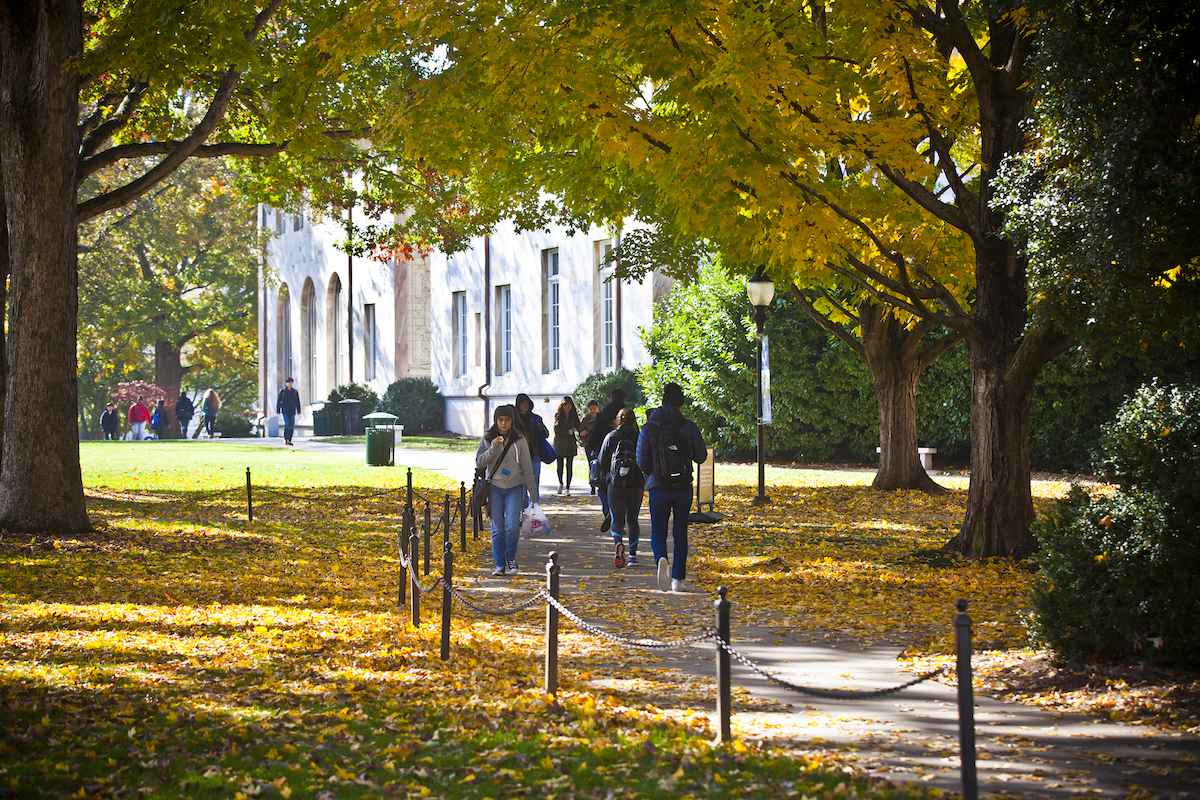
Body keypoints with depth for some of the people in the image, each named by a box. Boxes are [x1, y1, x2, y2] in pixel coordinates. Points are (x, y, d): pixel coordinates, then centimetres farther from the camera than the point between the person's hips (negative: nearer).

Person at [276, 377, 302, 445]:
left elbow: (297, 402, 9)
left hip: (292, 411, 3)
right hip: (285, 411, -3)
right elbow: (278, 401, 2)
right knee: (287, 424, -16)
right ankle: (285, 439, -2)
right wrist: (278, 411, -3)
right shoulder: (282, 391, 1)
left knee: (292, 425, -1)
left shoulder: (295, 392, 7)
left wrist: (298, 411, 3)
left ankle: (289, 440, 8)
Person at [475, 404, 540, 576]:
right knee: (498, 529, -2)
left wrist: (532, 490, 5)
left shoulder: (520, 440, 4)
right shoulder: (487, 440, 6)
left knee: (512, 526, -14)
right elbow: (479, 462, -2)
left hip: (515, 488, -1)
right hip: (495, 488, 1)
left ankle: (511, 558, 8)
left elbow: (527, 466, 6)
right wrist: (493, 448, -16)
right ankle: (499, 564, 8)